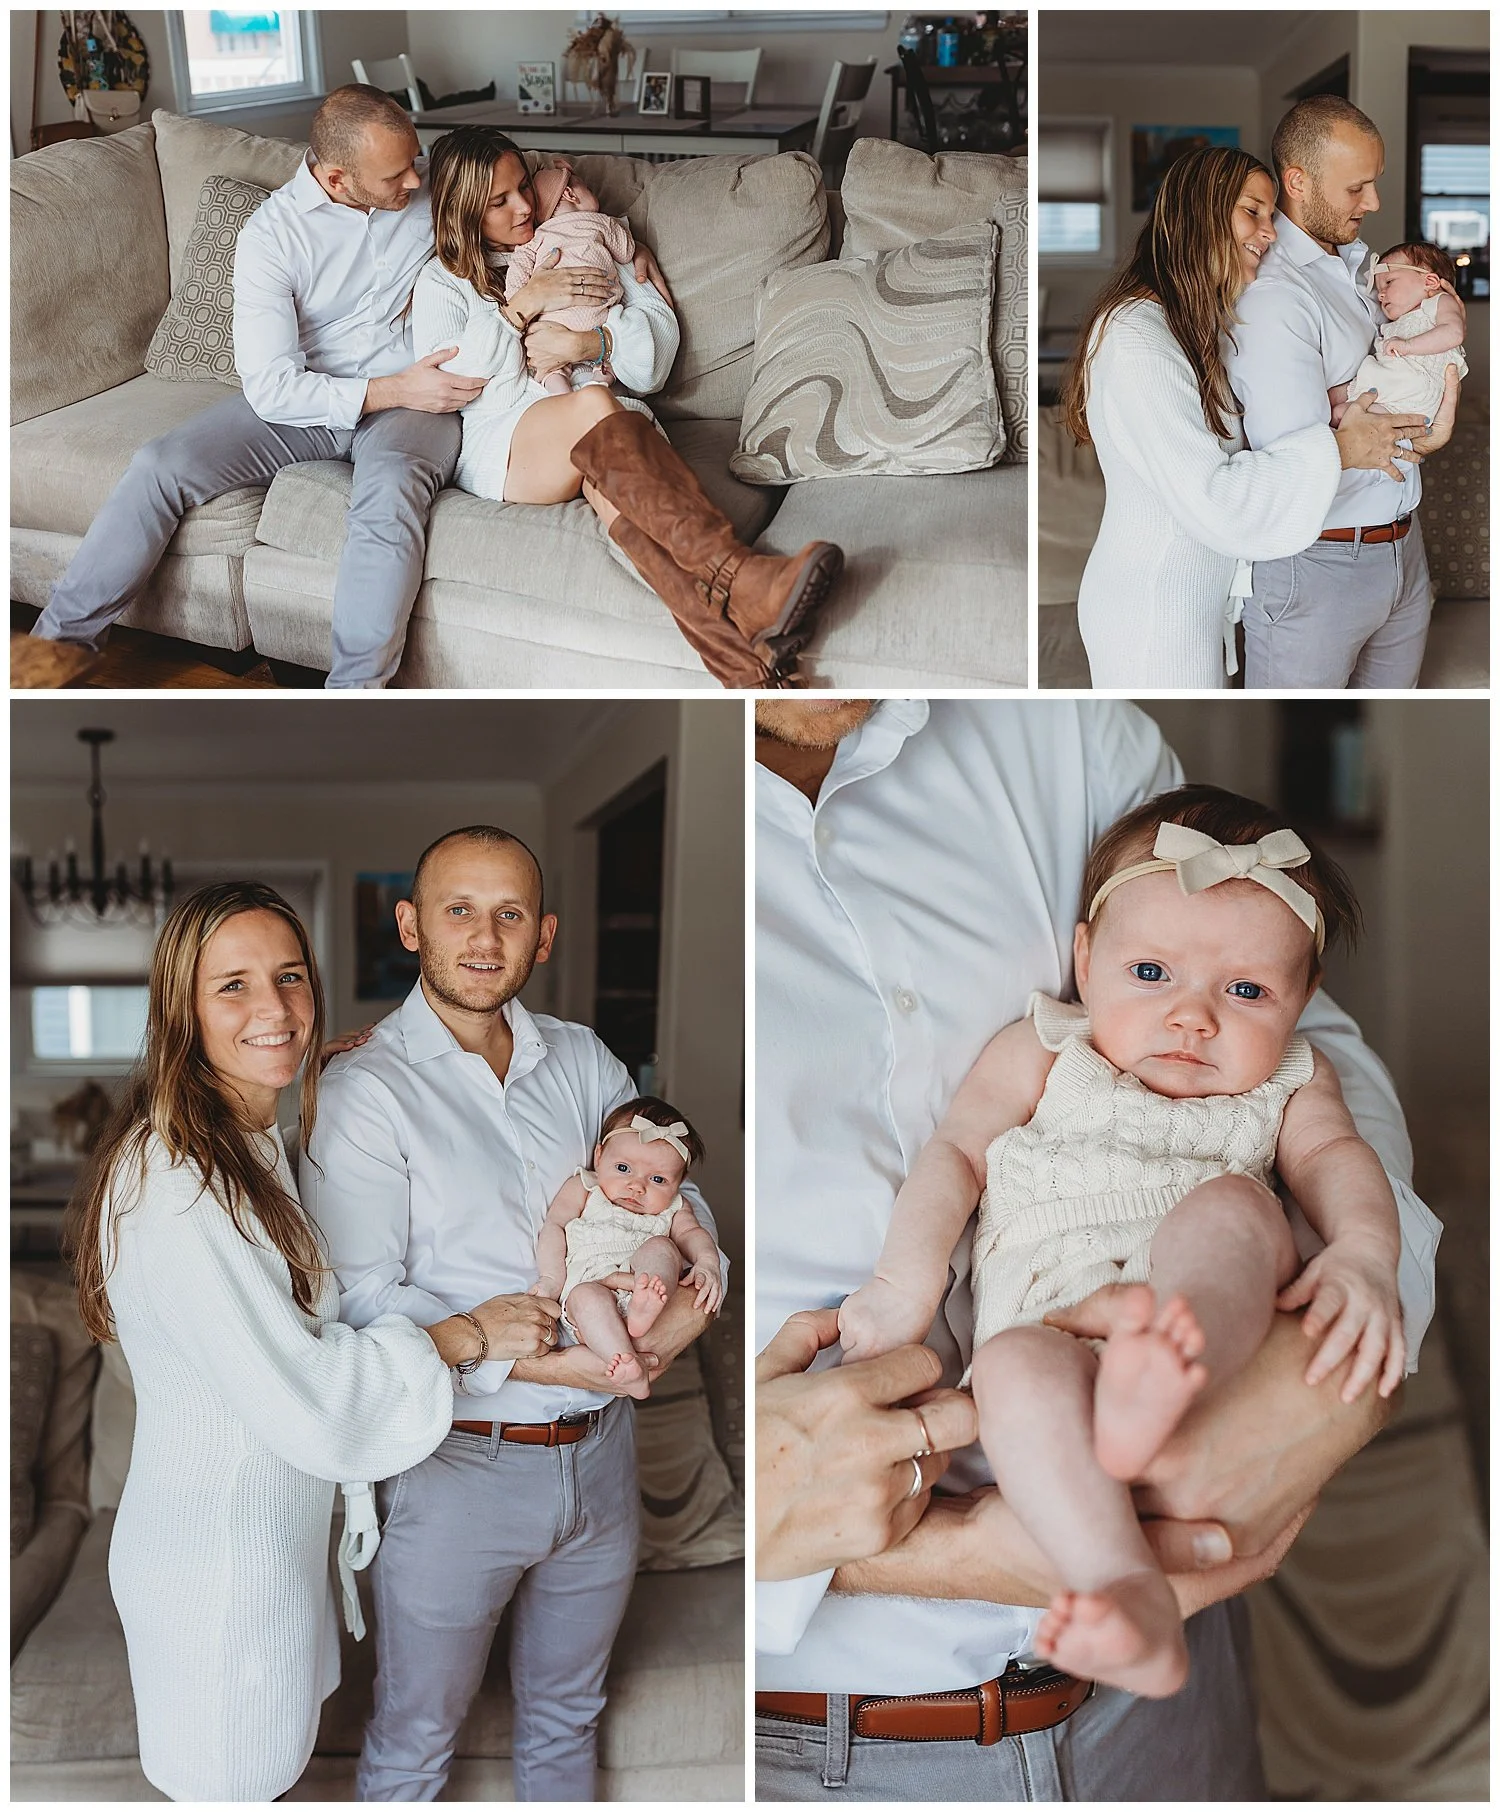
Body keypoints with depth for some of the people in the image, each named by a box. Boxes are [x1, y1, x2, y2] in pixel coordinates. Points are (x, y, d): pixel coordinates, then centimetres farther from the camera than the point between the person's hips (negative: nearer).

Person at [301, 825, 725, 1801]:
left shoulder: (582, 1059, 4)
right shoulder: (368, 1089, -13)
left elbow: (675, 1191, 11)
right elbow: (365, 1301, -19)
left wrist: (692, 1300, -10)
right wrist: (532, 1361, -24)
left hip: (601, 1450, 5)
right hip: (459, 1463, -5)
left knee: (568, 1714, 25)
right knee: (415, 1745, 14)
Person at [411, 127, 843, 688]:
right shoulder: (441, 283, 22)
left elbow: (658, 330, 15)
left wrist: (589, 343, -5)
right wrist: (522, 305, -2)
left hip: (607, 431, 2)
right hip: (507, 441, -2)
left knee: (609, 485, -38)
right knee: (591, 406, -39)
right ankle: (738, 579, -61)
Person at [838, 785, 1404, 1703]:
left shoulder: (1288, 1080, 23)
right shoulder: (1043, 1050, 21)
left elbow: (1335, 1156, 6)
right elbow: (956, 1150, 13)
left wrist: (1364, 1251, -18)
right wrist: (908, 1278, -3)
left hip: (1220, 1304, 1)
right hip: (1047, 1312, 0)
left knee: (1230, 1201, -31)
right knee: (1015, 1365, -35)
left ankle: (1158, 1382, -58)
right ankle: (1130, 1591, -50)